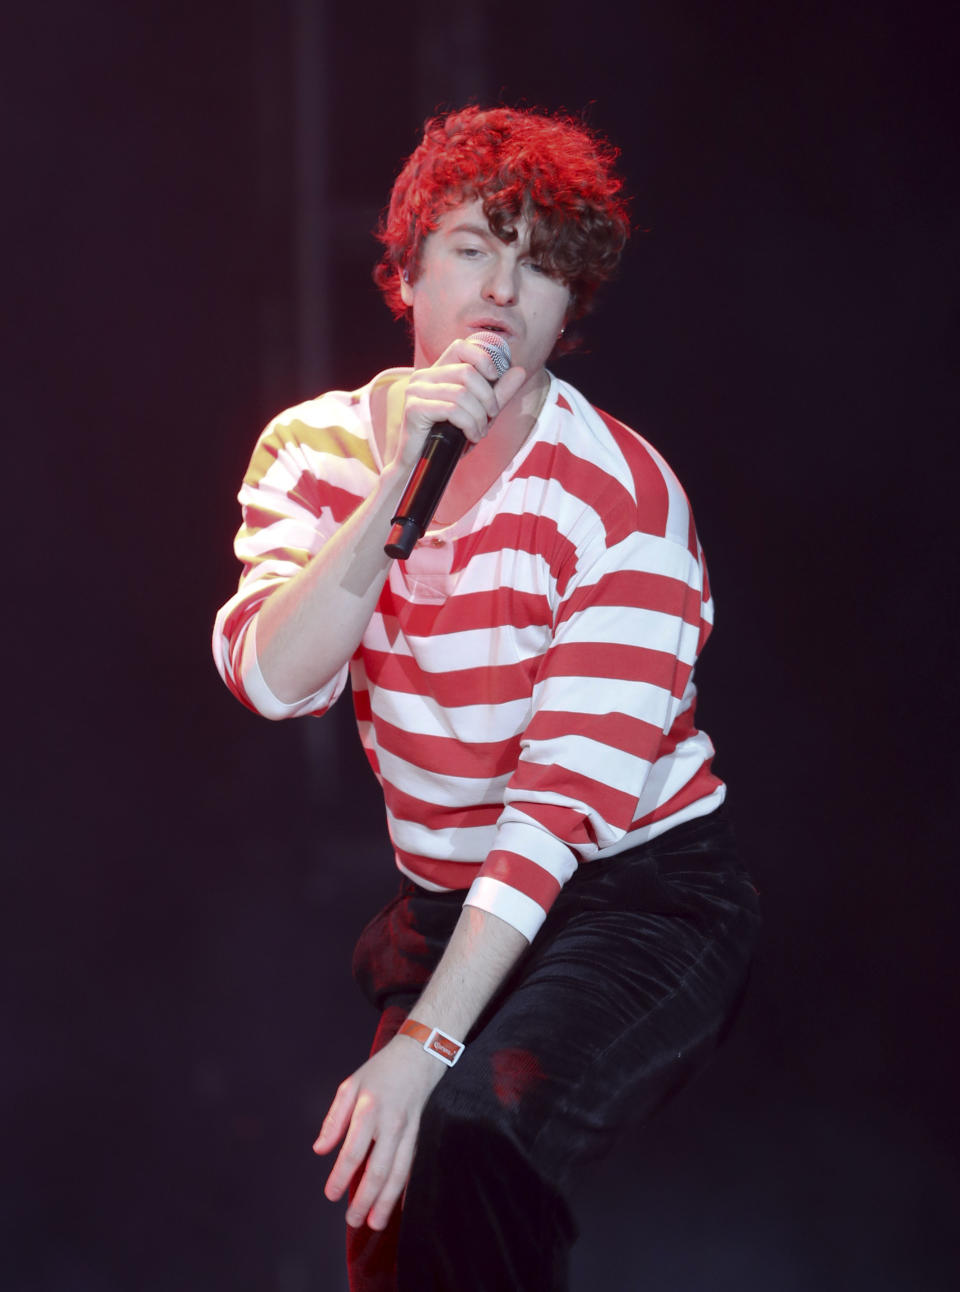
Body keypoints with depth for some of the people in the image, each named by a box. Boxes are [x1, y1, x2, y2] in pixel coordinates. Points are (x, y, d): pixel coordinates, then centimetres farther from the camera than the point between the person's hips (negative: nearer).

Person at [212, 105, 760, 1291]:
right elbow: (272, 679, -15)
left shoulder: (622, 494, -15)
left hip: (639, 895, -4)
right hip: (444, 901, 4)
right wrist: (397, 483, -26)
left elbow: (571, 799, -21)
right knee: (383, 1181, -20)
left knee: (460, 1135, -30)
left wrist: (427, 1041, -28)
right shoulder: (317, 447, 1)